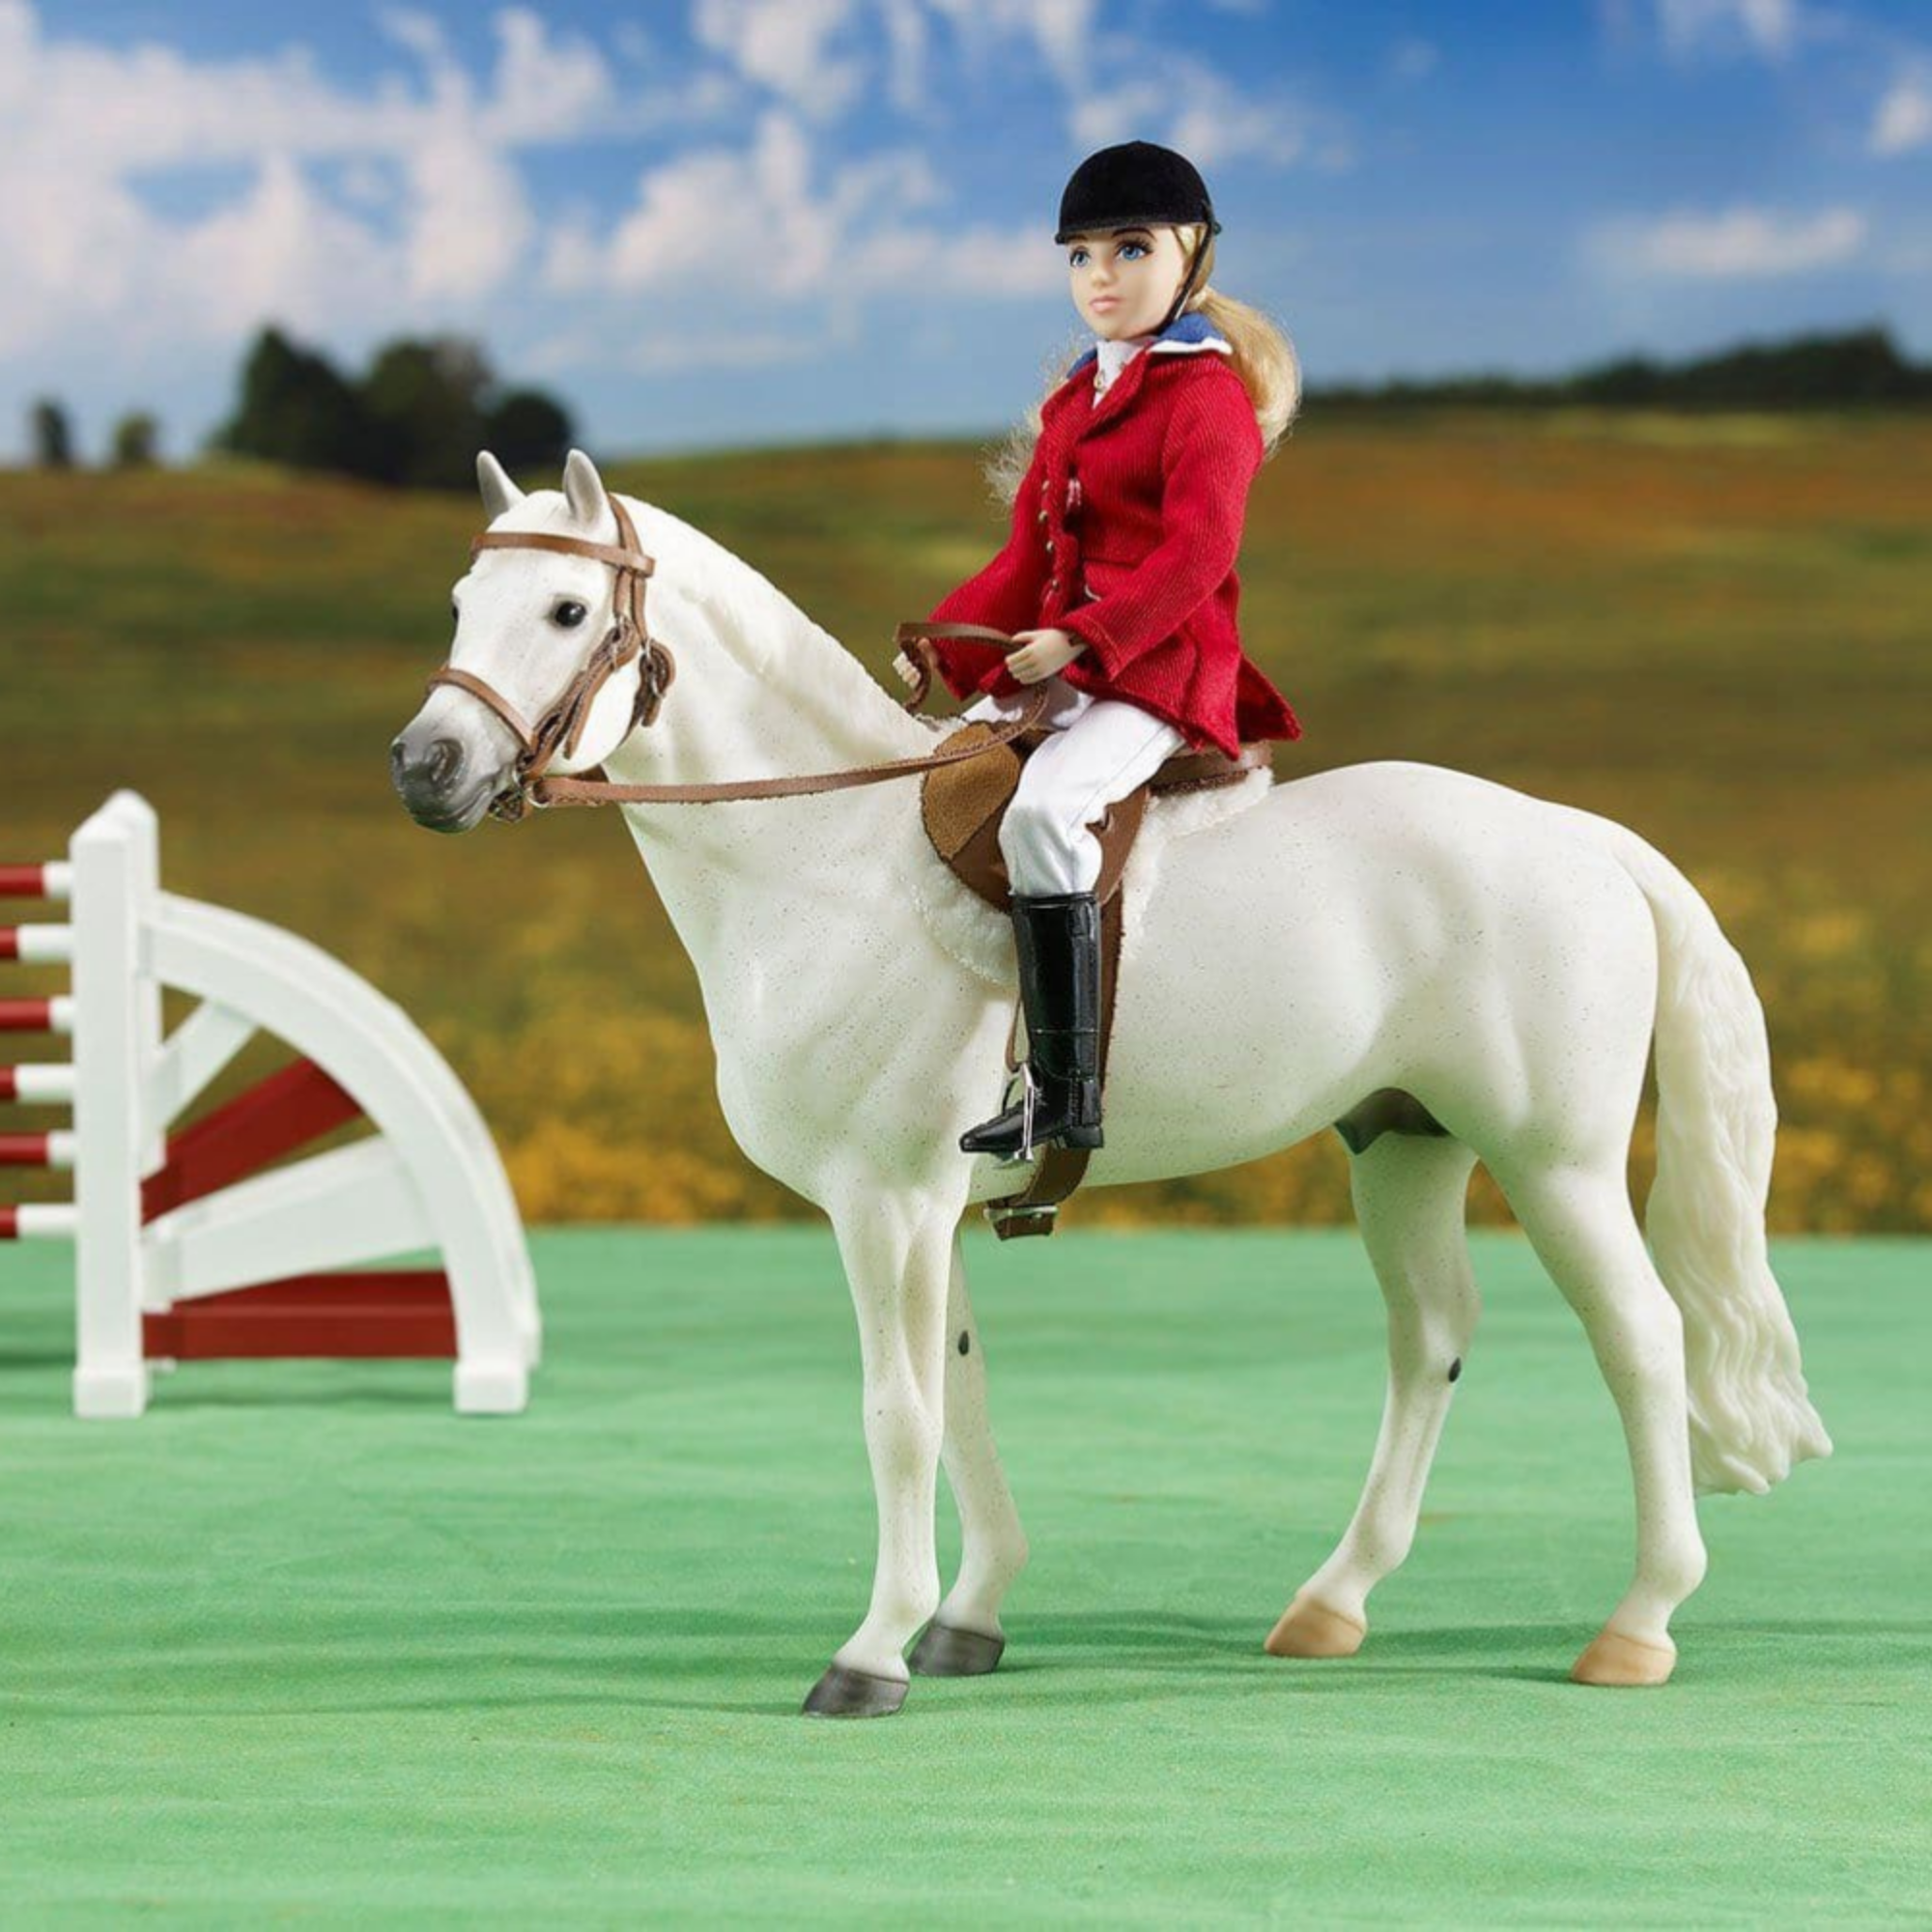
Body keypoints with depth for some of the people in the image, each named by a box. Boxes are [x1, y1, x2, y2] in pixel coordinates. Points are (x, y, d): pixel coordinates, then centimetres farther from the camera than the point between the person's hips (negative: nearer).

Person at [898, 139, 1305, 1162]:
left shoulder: (1209, 395, -7)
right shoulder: (1071, 402, 19)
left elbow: (1196, 552, -19)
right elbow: (1030, 556, 21)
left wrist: (1083, 637, -28)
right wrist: (946, 647, 6)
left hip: (1160, 670, -10)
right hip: (1057, 665, 10)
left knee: (1039, 809, -32)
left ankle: (1065, 1087, -33)